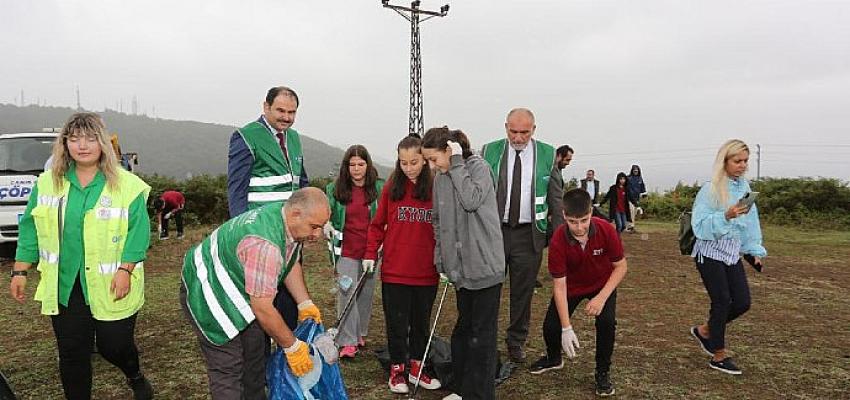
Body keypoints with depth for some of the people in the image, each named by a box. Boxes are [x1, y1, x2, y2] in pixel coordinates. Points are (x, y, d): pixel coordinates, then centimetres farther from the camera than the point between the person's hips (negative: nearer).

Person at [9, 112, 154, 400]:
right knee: (72, 353, 9)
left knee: (114, 346, 6)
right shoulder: (47, 183, 5)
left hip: (110, 287, -3)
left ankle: (135, 377, 40)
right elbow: (30, 228, 11)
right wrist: (20, 270, 8)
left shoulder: (128, 185, -7)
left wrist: (125, 269, -16)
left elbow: (138, 232, -8)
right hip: (63, 286, 3)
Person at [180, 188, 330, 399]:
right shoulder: (265, 245, -37)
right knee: (228, 369, -8)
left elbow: (292, 263, 8)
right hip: (207, 293, -9)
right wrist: (292, 347, -21)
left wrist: (305, 304, 2)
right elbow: (262, 308, -32)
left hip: (236, 286, 9)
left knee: (256, 348, 13)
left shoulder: (288, 219, -9)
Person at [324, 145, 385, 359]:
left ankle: (361, 334, 29)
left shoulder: (379, 188, 0)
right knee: (347, 293, -7)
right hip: (346, 250, -1)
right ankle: (348, 342, -1)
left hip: (370, 250, 1)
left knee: (366, 293, 11)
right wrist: (326, 225, -8)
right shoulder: (335, 189, 2)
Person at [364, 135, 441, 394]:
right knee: (397, 322, 9)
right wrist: (370, 254, 1)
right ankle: (397, 369, 25)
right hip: (394, 270, 0)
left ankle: (416, 367, 31)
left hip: (426, 271, 0)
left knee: (421, 321, 14)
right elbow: (378, 224, 6)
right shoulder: (392, 186, 0)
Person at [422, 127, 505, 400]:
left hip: (485, 265, -6)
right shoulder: (440, 179, 10)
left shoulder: (478, 167, -7)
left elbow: (471, 200, -24)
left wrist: (456, 164, -16)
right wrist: (441, 261, 10)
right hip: (460, 267, 6)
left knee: (482, 332, 1)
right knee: (463, 326, 16)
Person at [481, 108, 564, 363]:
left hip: (529, 234, 0)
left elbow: (556, 198, 6)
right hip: (494, 230, 0)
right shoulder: (490, 152, 1)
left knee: (523, 292, 10)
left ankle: (516, 342, 27)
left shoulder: (547, 154, 1)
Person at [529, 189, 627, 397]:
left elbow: (621, 267, -15)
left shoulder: (606, 230, -29)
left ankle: (603, 372, 1)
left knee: (606, 321, -23)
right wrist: (567, 329, -27)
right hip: (571, 286, 0)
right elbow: (559, 286, -25)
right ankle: (554, 359, 27)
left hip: (603, 284, 0)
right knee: (551, 326, -9)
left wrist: (602, 297, -27)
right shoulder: (558, 241, -30)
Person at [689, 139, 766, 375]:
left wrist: (755, 250, 13)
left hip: (732, 254, 6)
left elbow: (751, 222, 14)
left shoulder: (744, 187, 6)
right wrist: (726, 216, -30)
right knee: (722, 302, -3)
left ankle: (704, 331, 27)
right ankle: (719, 357, 13)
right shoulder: (710, 189, -14)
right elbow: (700, 225, -17)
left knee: (742, 302, 3)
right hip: (710, 253, -6)